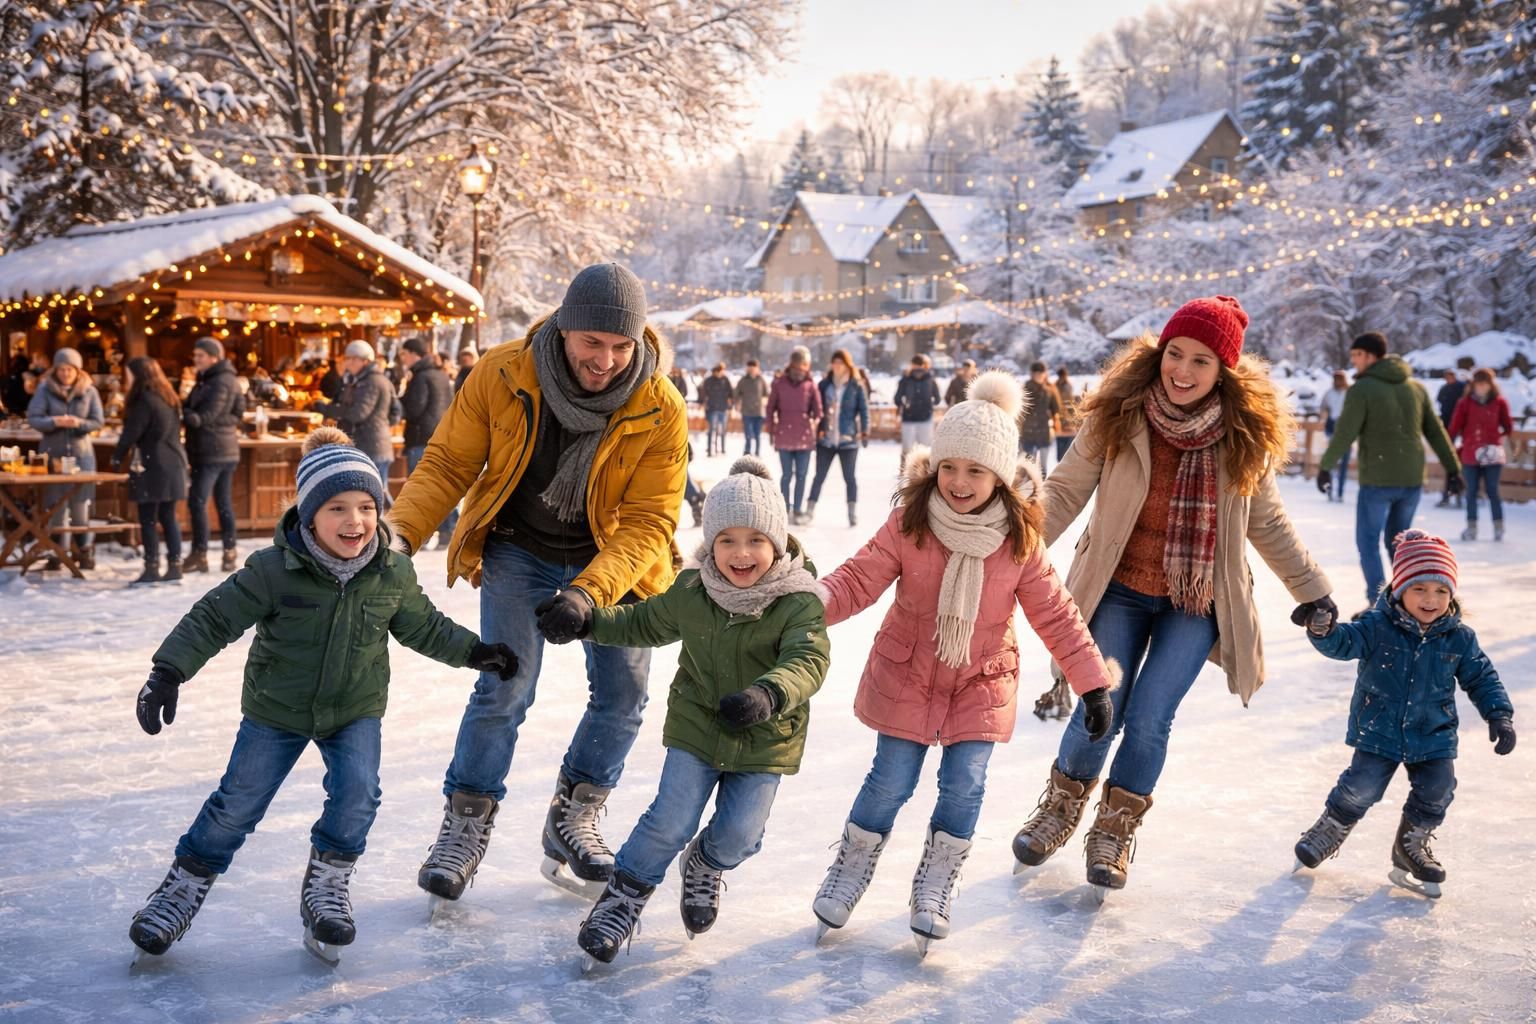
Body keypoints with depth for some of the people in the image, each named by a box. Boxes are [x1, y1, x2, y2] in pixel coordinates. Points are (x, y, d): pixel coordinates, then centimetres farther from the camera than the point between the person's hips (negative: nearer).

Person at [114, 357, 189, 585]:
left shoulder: (145, 401, -13)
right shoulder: (168, 397, 14)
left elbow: (130, 434, -13)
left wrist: (117, 458, -1)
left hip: (152, 467, -8)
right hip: (172, 464, 8)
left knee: (148, 520, -4)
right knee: (168, 517, 10)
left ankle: (152, 569, -3)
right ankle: (174, 566, 11)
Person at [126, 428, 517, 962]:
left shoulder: (393, 574, -12)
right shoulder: (273, 570, -22)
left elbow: (423, 626, 5)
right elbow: (214, 617, -16)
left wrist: (476, 651, 0)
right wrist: (169, 671, -24)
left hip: (355, 710, 2)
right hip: (276, 710, -1)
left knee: (358, 792, -18)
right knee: (238, 804, 3)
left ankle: (327, 884, 6)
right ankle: (185, 886, 26)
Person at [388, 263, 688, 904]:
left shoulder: (660, 410, -22)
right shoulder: (502, 375, -20)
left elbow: (648, 523, -22)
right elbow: (448, 463, -10)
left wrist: (587, 594, -36)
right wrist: (399, 533, -25)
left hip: (610, 559, 1)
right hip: (519, 552, -1)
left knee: (623, 692, 1)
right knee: (504, 687, -11)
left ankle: (572, 820, 22)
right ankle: (465, 825, 8)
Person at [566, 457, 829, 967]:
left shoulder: (800, 603, -19)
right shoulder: (690, 593, -6)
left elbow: (808, 661, -34)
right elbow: (644, 623, 13)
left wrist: (768, 694, -54)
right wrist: (587, 620, 1)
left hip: (766, 740, -1)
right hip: (695, 728, 1)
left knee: (739, 833, -1)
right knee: (670, 822, -4)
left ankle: (706, 867, 34)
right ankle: (626, 893, 18)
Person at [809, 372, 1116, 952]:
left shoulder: (1020, 541, -11)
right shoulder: (909, 525, -14)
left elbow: (1055, 614, -4)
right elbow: (860, 580, -14)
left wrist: (1092, 680, -5)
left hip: (981, 683, 1)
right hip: (906, 676, -1)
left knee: (964, 785, -5)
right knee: (892, 781, 1)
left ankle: (935, 887, 17)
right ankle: (850, 871, 24)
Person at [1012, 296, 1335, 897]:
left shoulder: (1245, 434, -6)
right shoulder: (1119, 414, -11)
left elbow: (1267, 523, 8)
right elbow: (1066, 492, -7)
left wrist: (1312, 589, 11)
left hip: (1198, 603, 1)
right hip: (1120, 591, 0)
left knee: (1149, 718, -7)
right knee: (1100, 710, -5)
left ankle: (1115, 832, 20)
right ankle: (1062, 807, 27)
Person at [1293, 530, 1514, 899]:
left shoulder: (1460, 638, -4)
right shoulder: (1378, 626, -13)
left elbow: (1481, 678, 5)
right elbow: (1346, 642, -24)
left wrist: (1500, 715, -4)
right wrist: (1323, 631, -46)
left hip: (1434, 736, 3)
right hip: (1379, 731, -3)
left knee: (1436, 792, 1)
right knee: (1360, 788, -5)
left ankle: (1411, 848, 28)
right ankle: (1327, 834, 22)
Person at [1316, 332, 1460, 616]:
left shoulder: (1362, 389, -10)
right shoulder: (1415, 387, 8)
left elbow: (1344, 433, -14)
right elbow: (1436, 431, 10)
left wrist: (1325, 467, -4)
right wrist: (1453, 468, 14)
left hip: (1377, 480, -6)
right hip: (1412, 479, 6)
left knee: (1368, 541, 5)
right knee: (1399, 539, 18)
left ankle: (1378, 604, -2)